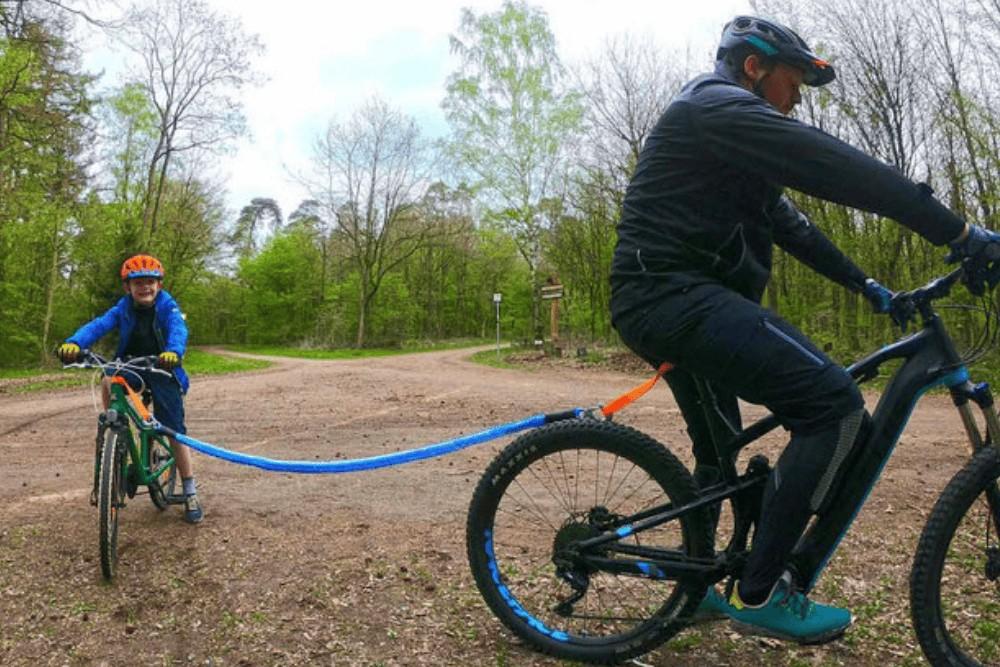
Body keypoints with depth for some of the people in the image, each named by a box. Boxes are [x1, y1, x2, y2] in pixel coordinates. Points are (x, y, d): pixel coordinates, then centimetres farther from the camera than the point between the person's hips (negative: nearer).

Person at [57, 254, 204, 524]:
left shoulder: (168, 307, -12)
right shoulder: (123, 308, -5)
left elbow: (178, 330, -32)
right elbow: (98, 325, -22)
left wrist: (173, 352, -56)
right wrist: (73, 343, -43)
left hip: (162, 371, -2)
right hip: (131, 367, 3)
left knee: (175, 432, -6)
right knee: (107, 382, -33)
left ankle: (190, 494, 6)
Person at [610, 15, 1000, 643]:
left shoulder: (736, 142, 27)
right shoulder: (719, 108, -7)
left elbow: (790, 224, 27)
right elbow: (836, 168, -16)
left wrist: (867, 285, 25)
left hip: (661, 305, 11)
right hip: (676, 294, -11)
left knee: (719, 454, 22)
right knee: (835, 402, -17)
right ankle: (760, 592, -9)